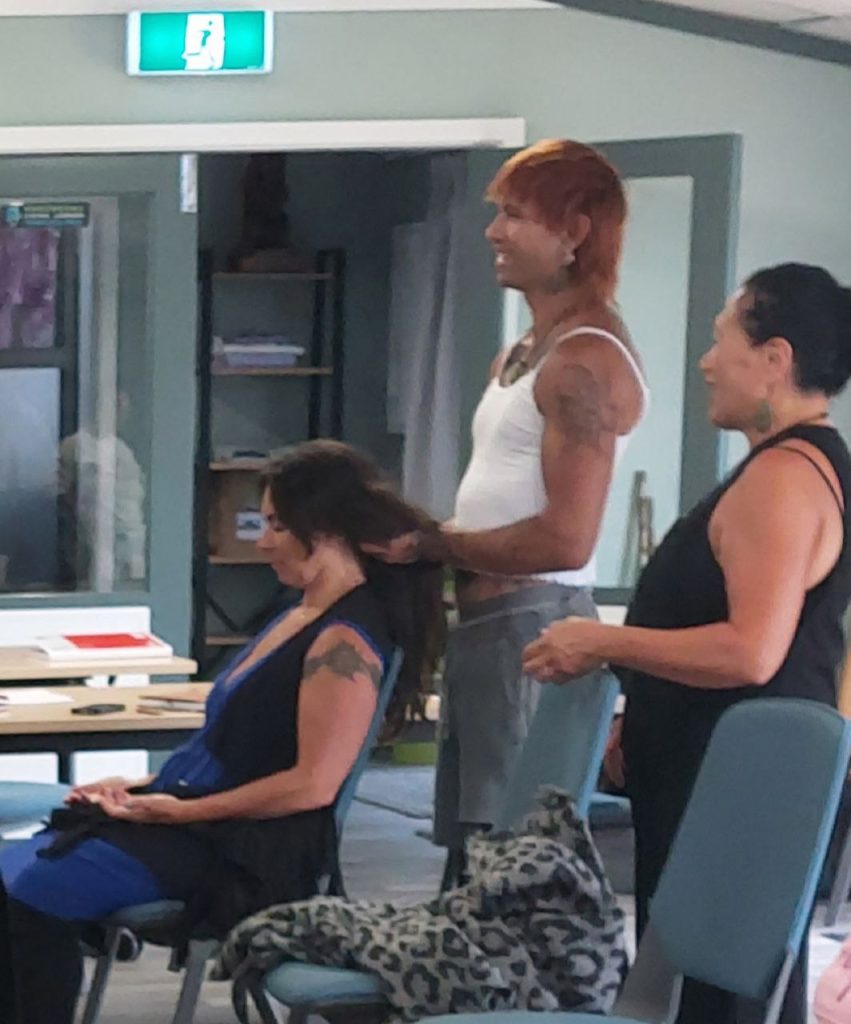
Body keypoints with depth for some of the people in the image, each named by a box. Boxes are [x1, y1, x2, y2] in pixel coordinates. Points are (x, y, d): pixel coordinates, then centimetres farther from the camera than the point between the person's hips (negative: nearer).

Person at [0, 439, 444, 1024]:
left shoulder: (346, 642, -15)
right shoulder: (303, 616, 16)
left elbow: (312, 784, -21)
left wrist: (177, 811, -16)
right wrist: (147, 787, 9)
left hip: (249, 849, -10)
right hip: (190, 812, 10)